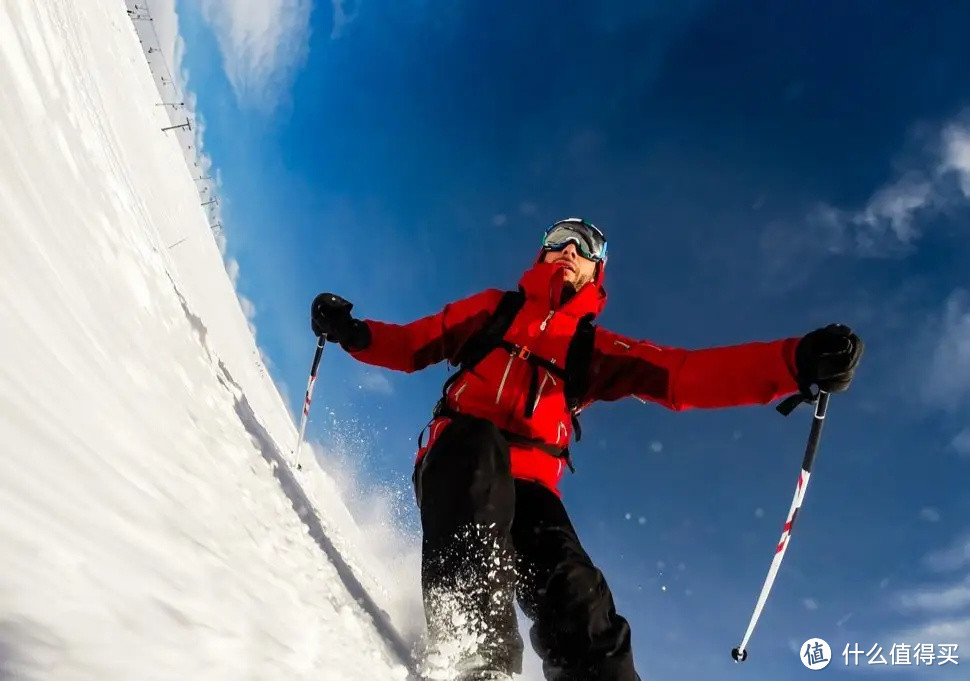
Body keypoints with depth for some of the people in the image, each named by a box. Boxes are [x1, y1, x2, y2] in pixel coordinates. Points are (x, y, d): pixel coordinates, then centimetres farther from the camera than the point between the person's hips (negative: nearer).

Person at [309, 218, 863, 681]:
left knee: (578, 599, -21)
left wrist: (797, 363, -9)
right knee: (480, 451, -36)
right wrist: (351, 332, 1)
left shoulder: (595, 349, 19)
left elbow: (684, 374, 5)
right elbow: (412, 345, 23)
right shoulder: (494, 308, 22)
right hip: (459, 457, -2)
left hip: (528, 485, 2)